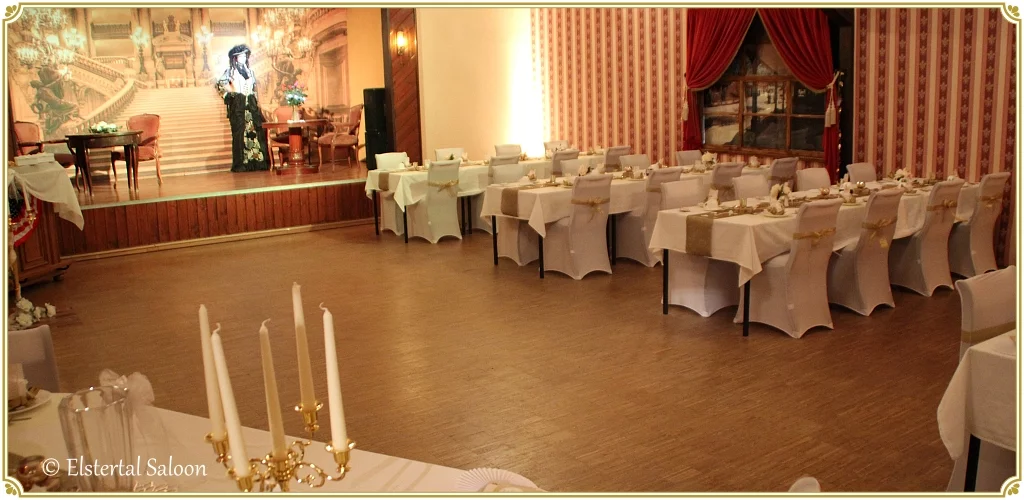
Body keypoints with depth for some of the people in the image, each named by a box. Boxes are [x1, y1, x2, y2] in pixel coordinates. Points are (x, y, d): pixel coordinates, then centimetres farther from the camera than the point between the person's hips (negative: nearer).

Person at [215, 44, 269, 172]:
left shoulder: (249, 71, 18)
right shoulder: (230, 71, 2)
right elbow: (220, 84, -4)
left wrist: (256, 102, 14)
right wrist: (231, 93, -4)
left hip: (251, 105, 5)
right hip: (238, 105, -5)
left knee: (257, 131, -4)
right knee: (240, 132, -7)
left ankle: (258, 161, -1)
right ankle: (241, 164, -6)